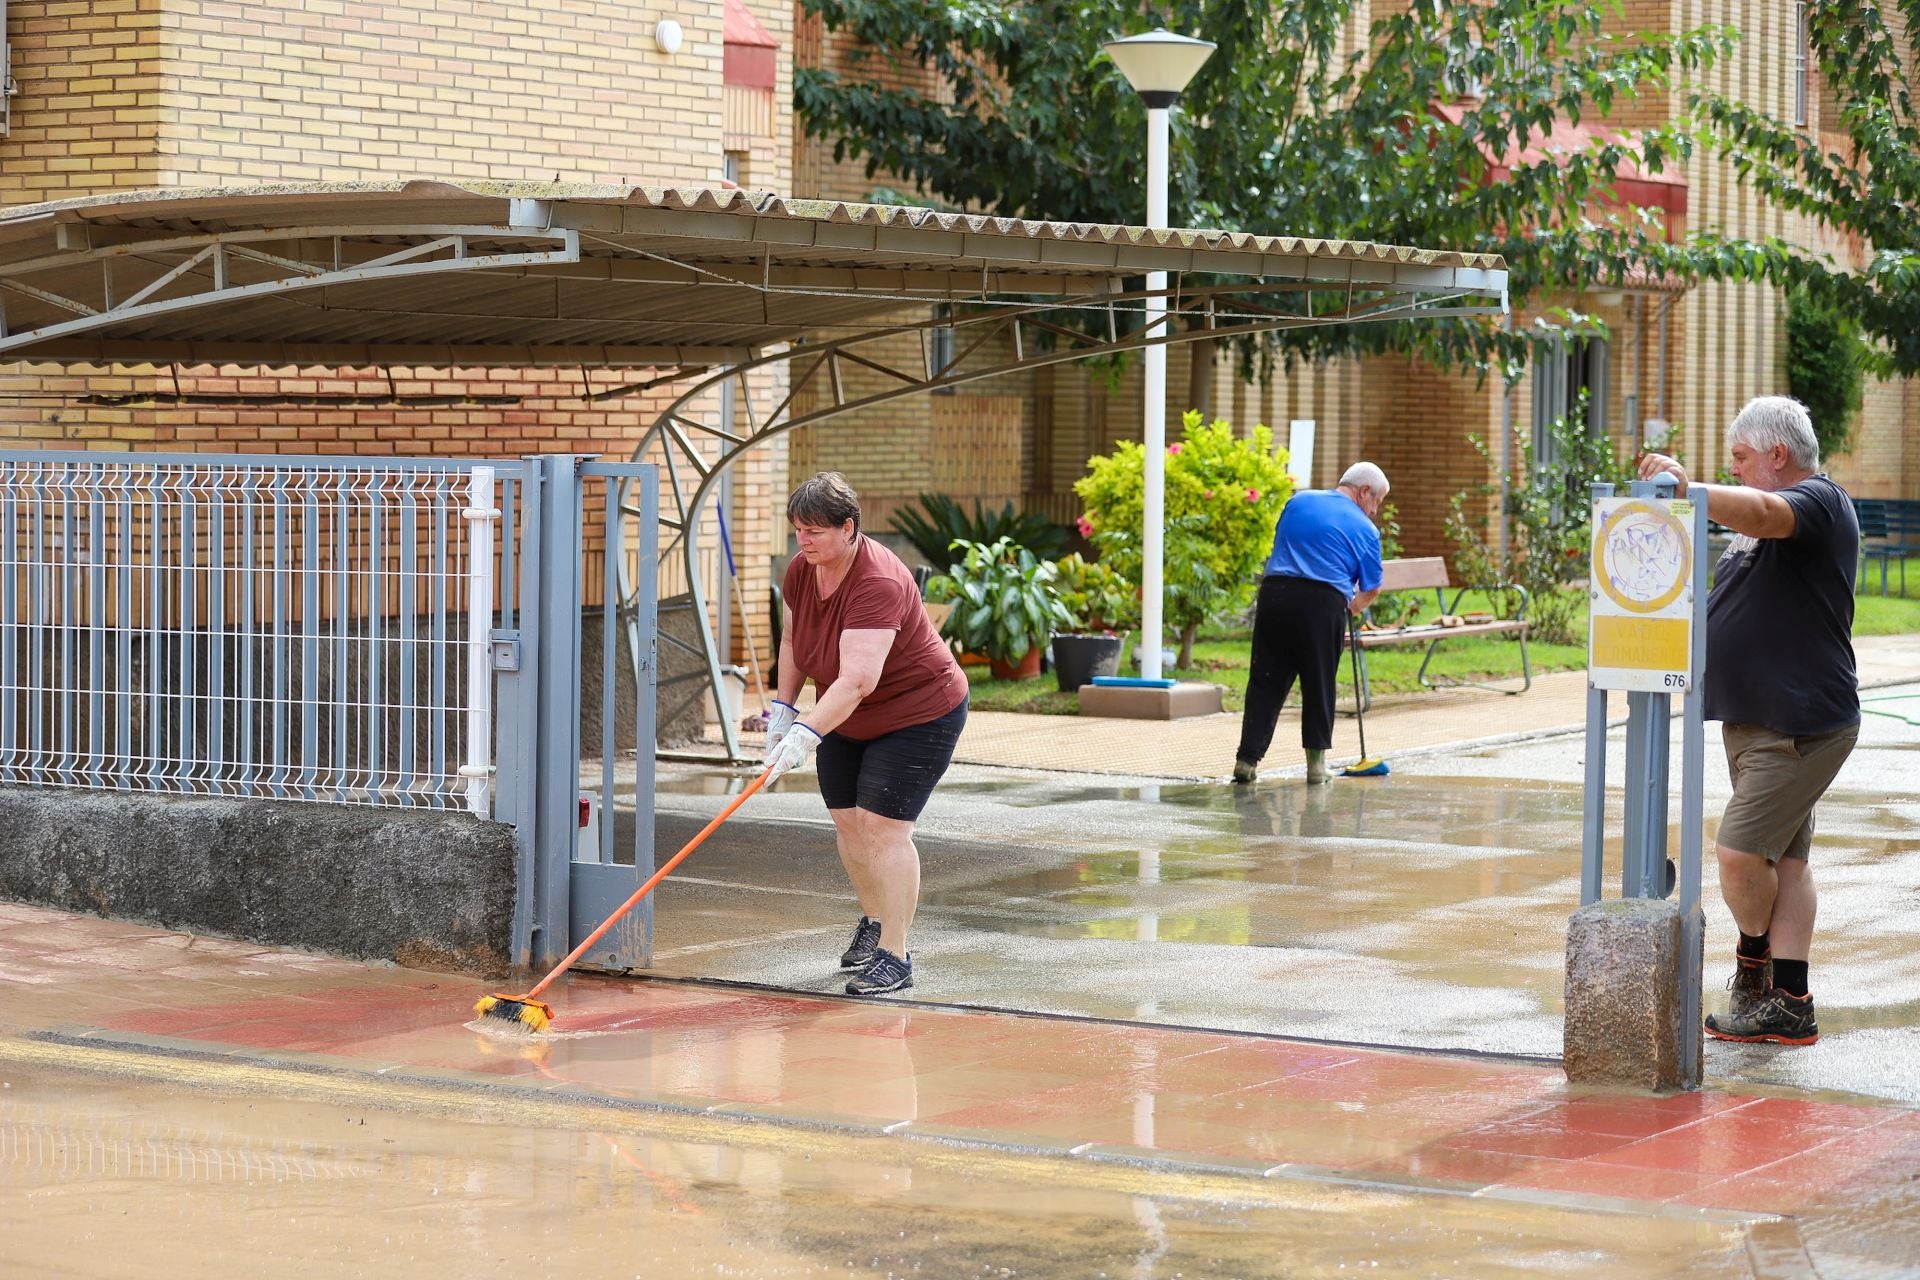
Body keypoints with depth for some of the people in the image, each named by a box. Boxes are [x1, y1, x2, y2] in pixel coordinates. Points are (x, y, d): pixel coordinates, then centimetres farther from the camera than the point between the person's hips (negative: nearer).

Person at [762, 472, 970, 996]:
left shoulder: (878, 584, -34)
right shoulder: (801, 571, -9)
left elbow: (858, 679, -43)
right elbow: (792, 639, 11)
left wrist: (806, 734, -50)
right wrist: (783, 707, 5)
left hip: (918, 715, -8)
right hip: (847, 719, 8)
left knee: (883, 826, -14)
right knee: (847, 819, 9)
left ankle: (894, 956, -9)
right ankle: (874, 922, 31)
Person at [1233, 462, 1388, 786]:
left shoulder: (1299, 501, 17)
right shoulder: (1365, 528, 9)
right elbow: (1372, 588, 15)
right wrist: (1355, 605, 38)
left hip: (1275, 592, 3)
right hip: (1324, 603, -2)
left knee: (1265, 682, 5)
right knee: (1319, 686, 10)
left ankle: (1247, 759, -1)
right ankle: (1316, 761, 12)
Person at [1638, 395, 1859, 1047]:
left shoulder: (1819, 500, -12)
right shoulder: (1762, 522, 20)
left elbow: (1760, 513, -34)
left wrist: (1691, 489, -42)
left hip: (1800, 728, -10)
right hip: (1757, 721, 10)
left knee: (1741, 852, -14)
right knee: (1785, 858, 9)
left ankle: (1753, 960, 11)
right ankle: (1788, 1005, 11)